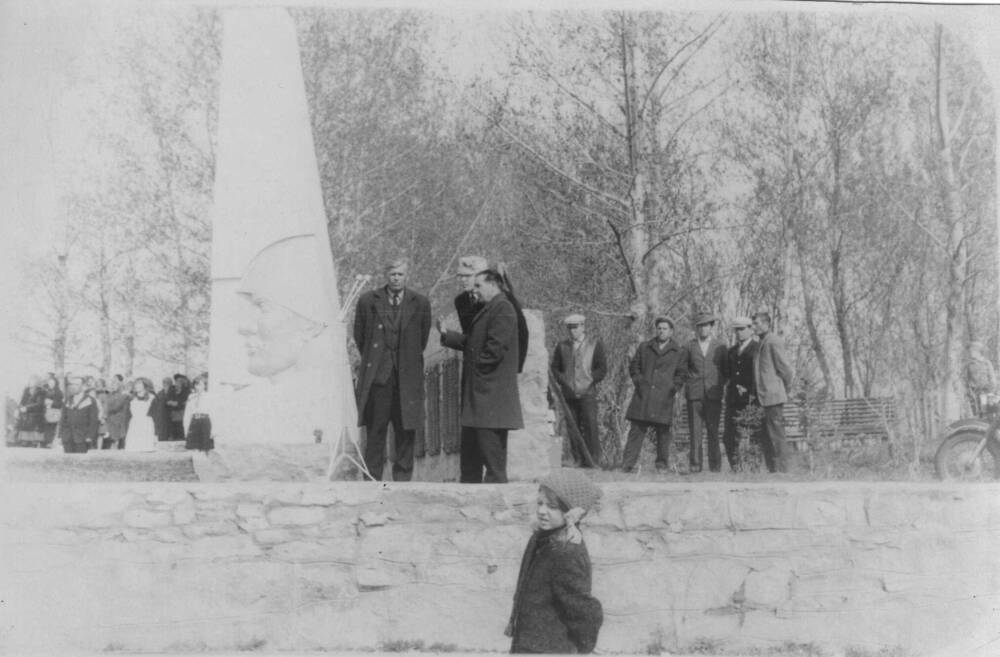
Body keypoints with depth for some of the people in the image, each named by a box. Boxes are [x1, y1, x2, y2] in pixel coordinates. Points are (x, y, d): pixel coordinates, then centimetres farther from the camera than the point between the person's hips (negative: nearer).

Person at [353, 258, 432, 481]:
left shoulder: (420, 303, 4)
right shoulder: (368, 301, 3)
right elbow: (359, 335, 13)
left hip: (407, 377, 1)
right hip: (377, 377, -1)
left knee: (406, 433, 3)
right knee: (375, 432, 0)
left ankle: (402, 482, 11)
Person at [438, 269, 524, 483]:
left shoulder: (502, 308, -13)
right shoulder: (487, 310, 19)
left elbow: (496, 347, -21)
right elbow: (471, 341, 19)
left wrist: (477, 364, -11)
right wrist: (446, 335, 10)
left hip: (491, 391, -11)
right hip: (477, 390, 11)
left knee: (491, 450, -6)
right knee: (469, 446, 16)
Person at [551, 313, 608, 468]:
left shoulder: (595, 344, 7)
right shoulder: (562, 346, 13)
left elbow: (602, 369, 4)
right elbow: (555, 368, 14)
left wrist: (587, 383, -5)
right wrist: (564, 382, -2)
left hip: (587, 393, -3)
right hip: (569, 395, 3)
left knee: (590, 427, -10)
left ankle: (594, 460, -7)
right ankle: (579, 461, 5)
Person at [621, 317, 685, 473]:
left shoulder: (678, 352, 8)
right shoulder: (645, 347, 14)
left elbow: (681, 373, 11)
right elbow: (634, 365, 20)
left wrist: (674, 387, -2)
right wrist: (638, 381, 6)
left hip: (664, 397, -1)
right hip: (643, 396, 1)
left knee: (663, 431, 1)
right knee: (637, 429, -3)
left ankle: (662, 465, 13)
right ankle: (628, 464, -4)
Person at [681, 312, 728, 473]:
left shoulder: (720, 346, 10)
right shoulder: (689, 346, 10)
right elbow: (682, 368, 16)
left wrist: (719, 383, 6)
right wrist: (690, 380, 5)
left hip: (713, 393, 0)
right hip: (694, 393, 0)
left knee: (713, 431, -3)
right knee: (695, 431, -4)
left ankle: (715, 465, 2)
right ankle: (695, 464, -1)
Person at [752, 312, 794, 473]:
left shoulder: (773, 342, -11)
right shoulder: (762, 343, 19)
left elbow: (785, 369, -11)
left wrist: (786, 390, 0)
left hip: (773, 397, -10)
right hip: (765, 398, 10)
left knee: (776, 437, -6)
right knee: (765, 437, 12)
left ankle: (782, 471, -3)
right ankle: (772, 470, 17)